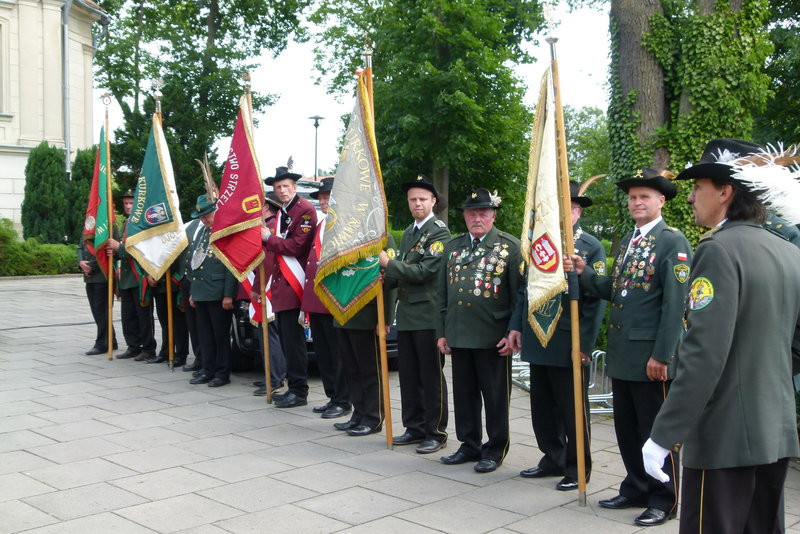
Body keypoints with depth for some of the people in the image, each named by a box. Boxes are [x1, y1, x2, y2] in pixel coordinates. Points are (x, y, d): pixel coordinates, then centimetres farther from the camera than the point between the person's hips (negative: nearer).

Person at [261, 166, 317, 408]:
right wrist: (267, 239, 3)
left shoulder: (305, 210, -9)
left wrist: (269, 238, -9)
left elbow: (297, 246, -16)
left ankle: (299, 391, 0)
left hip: (293, 285, -9)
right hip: (280, 284, 9)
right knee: (286, 339, 12)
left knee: (293, 340, -7)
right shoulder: (281, 213, 20)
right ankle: (293, 387, 20)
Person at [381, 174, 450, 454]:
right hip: (406, 314, 8)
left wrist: (389, 263, -12)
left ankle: (436, 433, 8)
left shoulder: (439, 232, -9)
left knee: (431, 377, -1)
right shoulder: (409, 232, 17)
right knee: (409, 376, 11)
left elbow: (423, 272, -18)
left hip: (428, 315, -8)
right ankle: (414, 427, 22)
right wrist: (387, 277, 4)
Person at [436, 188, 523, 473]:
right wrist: (441, 332, 10)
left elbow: (520, 294, -5)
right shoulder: (453, 247, 13)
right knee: (464, 394, 12)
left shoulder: (510, 246, -2)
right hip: (458, 336, 5)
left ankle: (495, 450, 17)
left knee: (496, 396, 5)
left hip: (493, 338, -5)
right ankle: (469, 445, 26)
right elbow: (442, 293, 15)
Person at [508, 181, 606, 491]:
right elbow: (523, 290, 17)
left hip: (568, 345, -6)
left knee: (572, 410, 5)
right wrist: (516, 326, 9)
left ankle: (577, 468, 19)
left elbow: (596, 299, -10)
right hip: (537, 343, 6)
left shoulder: (591, 247, -5)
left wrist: (585, 344, -14)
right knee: (542, 406, 14)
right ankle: (553, 459, 29)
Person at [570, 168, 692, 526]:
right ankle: (636, 489, 31)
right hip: (622, 354, 8)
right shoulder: (626, 241, 15)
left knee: (656, 430, 3)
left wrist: (661, 355, -19)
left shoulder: (673, 242, -10)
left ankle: (663, 501, 17)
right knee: (627, 428, 16)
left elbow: (675, 303, -16)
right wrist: (584, 273, -1)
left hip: (650, 355, -8)